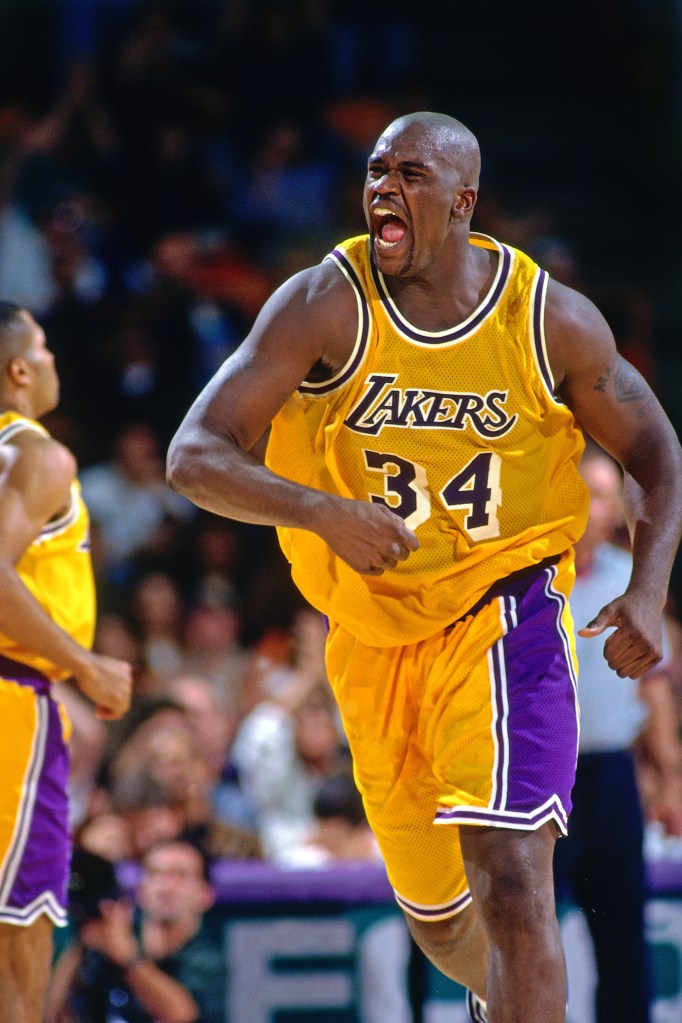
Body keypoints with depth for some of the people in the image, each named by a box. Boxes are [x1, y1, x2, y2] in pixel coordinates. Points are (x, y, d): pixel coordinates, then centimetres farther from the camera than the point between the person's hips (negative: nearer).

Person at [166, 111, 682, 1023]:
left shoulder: (554, 321, -8)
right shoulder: (325, 306, -12)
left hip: (507, 615, -2)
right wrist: (320, 512, -36)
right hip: (374, 637, 2)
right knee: (436, 916, 17)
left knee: (510, 879, -22)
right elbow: (194, 457, -18)